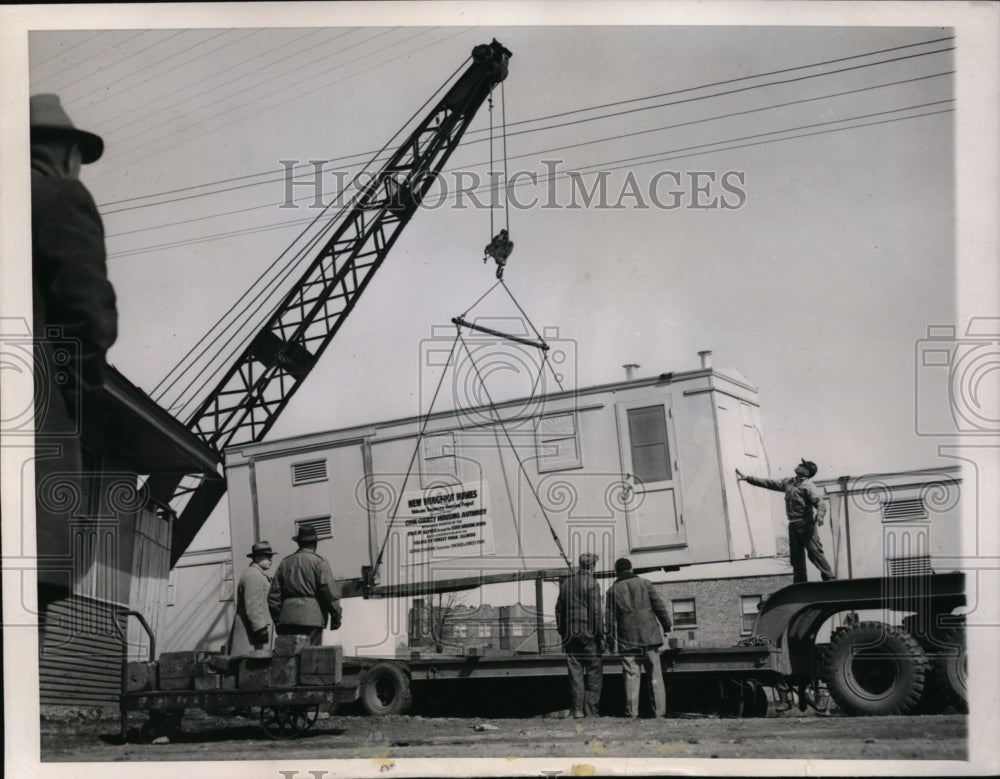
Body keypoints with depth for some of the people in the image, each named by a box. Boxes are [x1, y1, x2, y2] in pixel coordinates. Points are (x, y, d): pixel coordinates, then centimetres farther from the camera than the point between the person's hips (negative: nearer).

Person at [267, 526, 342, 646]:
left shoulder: (285, 563, 16)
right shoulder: (319, 562, 0)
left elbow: (273, 595, 15)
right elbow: (330, 592, -8)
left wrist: (277, 620, 19)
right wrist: (336, 616, -2)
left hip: (287, 618, 4)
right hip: (312, 617, -4)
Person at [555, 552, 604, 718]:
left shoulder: (566, 583, 10)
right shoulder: (591, 583, -8)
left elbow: (559, 609, 13)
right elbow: (596, 612, -12)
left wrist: (562, 632, 19)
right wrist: (600, 636, -8)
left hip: (570, 635, 5)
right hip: (589, 635, -5)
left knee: (575, 673, 6)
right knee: (594, 674, 3)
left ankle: (577, 710, 1)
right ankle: (590, 711, 0)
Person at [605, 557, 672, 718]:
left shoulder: (613, 590, 5)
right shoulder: (644, 584, 6)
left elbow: (610, 618, 3)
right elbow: (660, 606, 4)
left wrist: (610, 640, 8)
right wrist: (666, 626, 12)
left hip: (627, 640, 0)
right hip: (649, 636, 0)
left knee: (631, 676, 0)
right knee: (655, 675, 4)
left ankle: (632, 713, -4)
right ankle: (659, 711, 2)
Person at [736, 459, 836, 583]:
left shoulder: (808, 486, -9)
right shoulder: (789, 482, 14)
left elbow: (820, 503, -19)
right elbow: (769, 483, 20)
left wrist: (820, 515, -40)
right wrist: (747, 478, 20)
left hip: (806, 524, -8)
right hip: (793, 525, 8)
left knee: (814, 552, -11)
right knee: (796, 555, 9)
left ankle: (829, 577, -6)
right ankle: (799, 583, 15)